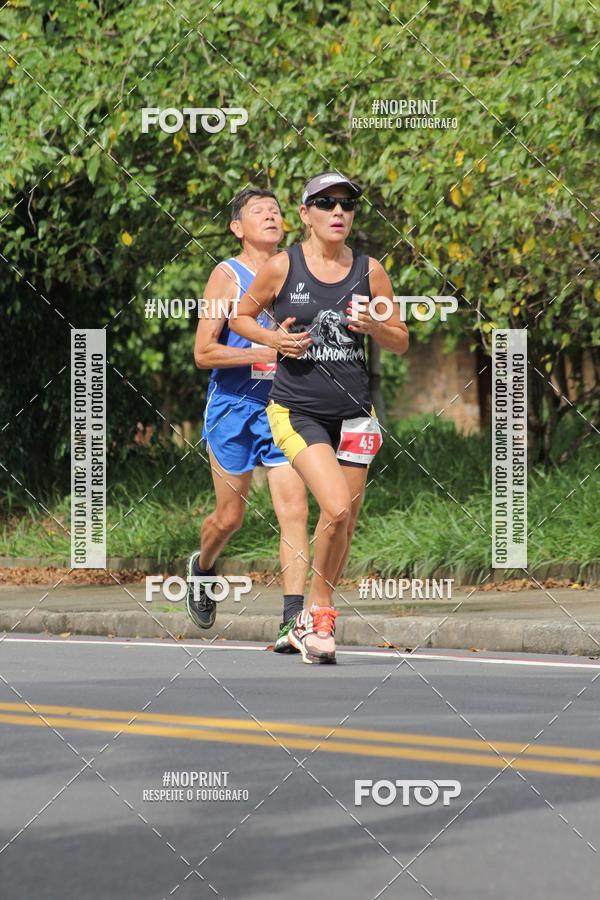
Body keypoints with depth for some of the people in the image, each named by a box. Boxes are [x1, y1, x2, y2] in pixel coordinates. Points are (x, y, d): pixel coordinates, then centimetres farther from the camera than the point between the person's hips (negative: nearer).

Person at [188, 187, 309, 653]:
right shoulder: (228, 275, -4)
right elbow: (204, 352, -10)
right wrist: (266, 352, -19)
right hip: (233, 406, -3)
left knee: (294, 509, -12)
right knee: (231, 516, 7)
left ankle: (293, 618, -16)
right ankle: (203, 566, 41)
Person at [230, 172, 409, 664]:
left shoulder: (370, 271, 3)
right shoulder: (281, 267, -4)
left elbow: (401, 342, 10)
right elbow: (241, 317, 9)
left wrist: (373, 325, -11)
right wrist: (273, 338, -10)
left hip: (354, 411, 4)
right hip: (297, 410, -4)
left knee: (345, 522, 8)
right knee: (336, 510, -21)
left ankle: (313, 621, 26)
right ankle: (322, 609, 0)